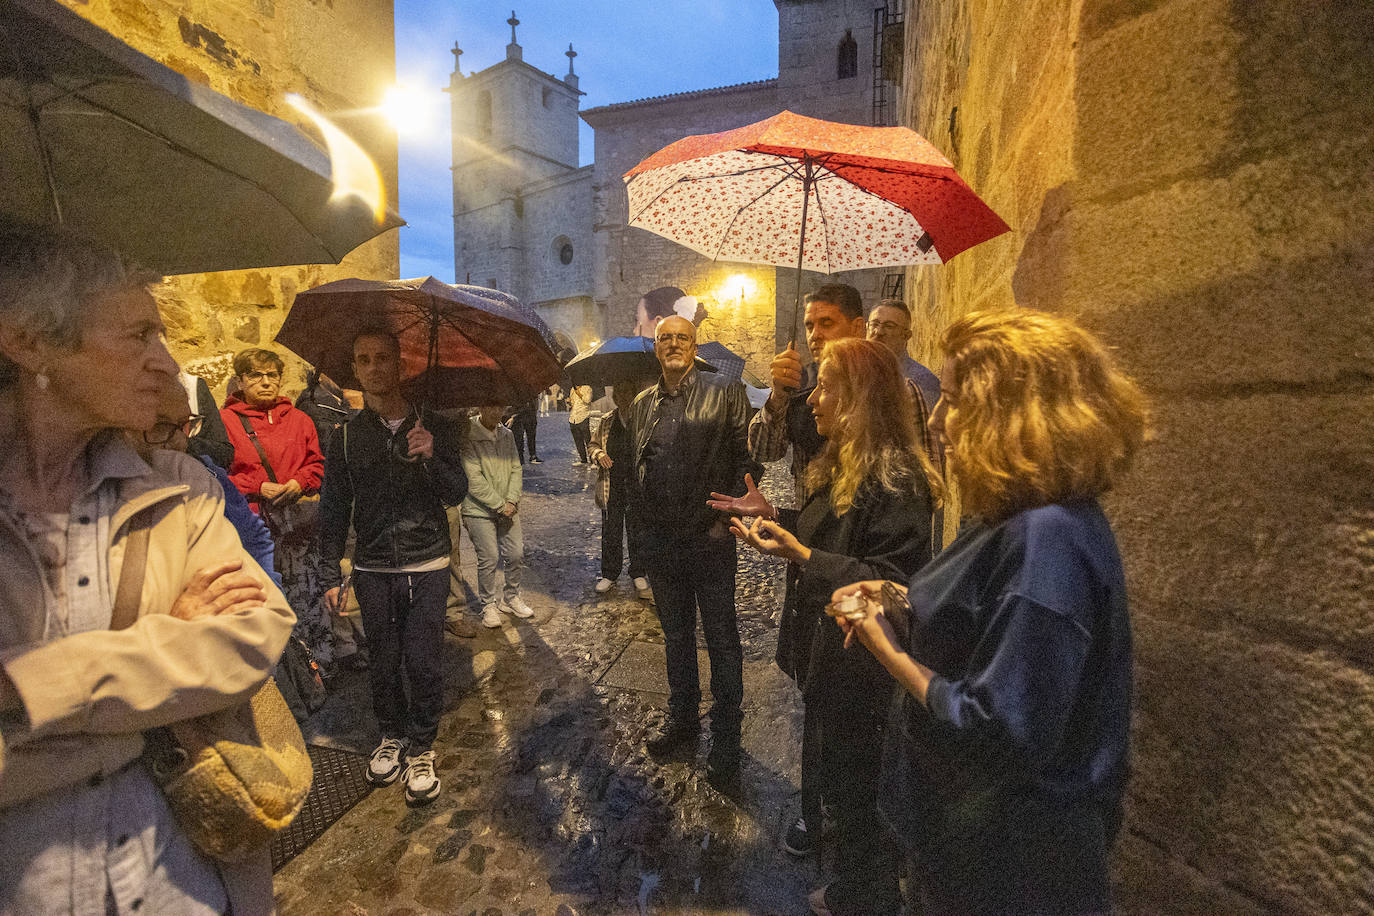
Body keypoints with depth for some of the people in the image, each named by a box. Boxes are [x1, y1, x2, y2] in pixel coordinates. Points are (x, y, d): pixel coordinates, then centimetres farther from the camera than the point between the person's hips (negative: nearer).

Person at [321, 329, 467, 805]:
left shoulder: (434, 427, 0)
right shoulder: (347, 436, 4)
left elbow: (456, 495, -4)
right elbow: (334, 511, 6)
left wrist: (431, 457, -23)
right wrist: (332, 577, 3)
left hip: (427, 568, -2)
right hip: (373, 571, 2)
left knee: (422, 662, -1)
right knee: (383, 662, 12)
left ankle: (422, 748, 19)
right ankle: (391, 735, 35)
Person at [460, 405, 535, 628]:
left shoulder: (507, 435, 8)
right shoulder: (468, 438, -13)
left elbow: (515, 469, 6)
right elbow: (474, 480, -17)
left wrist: (511, 500, -8)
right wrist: (500, 505, -14)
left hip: (508, 508, 6)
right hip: (479, 510, -5)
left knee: (516, 554, 6)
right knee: (489, 558, -3)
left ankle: (511, 598, 27)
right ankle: (488, 605, 18)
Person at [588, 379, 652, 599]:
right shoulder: (606, 422, 7)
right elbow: (592, 444, 17)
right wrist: (598, 454, -4)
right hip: (611, 487, 3)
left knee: (637, 533, 10)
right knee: (610, 533, 11)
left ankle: (639, 575, 26)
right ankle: (609, 575, 27)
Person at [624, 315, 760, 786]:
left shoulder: (725, 394, -4)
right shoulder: (641, 404, 9)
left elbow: (748, 459, -6)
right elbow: (633, 466, 13)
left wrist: (727, 516, -12)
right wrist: (641, 518, 4)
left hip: (709, 539, -4)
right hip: (660, 541, 4)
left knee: (722, 639, 8)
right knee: (676, 635, 19)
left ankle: (726, 737, 25)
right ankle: (682, 720, 38)